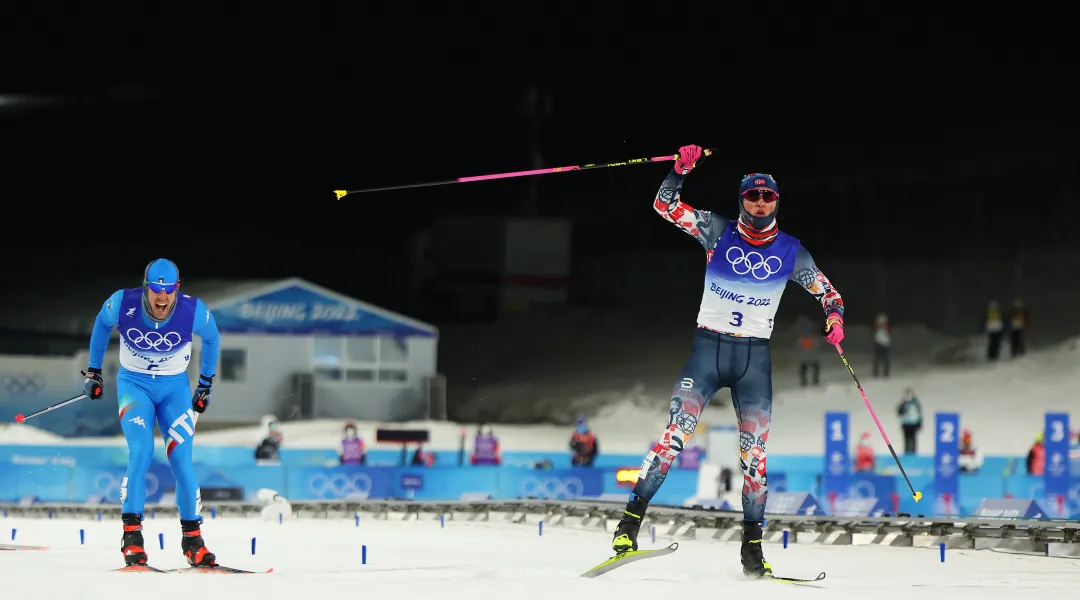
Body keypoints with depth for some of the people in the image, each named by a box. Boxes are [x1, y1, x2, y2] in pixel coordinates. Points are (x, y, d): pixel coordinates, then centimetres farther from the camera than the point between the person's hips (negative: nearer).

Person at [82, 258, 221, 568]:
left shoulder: (194, 311, -21)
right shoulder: (122, 304, -21)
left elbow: (211, 337, 3)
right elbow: (102, 324, 4)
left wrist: (206, 384, 12)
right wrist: (92, 370, 11)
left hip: (175, 387, 1)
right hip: (134, 383, -1)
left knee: (181, 459, -9)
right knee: (141, 451, -23)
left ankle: (192, 537, 6)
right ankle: (132, 534, -18)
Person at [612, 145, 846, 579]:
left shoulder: (789, 250, 5)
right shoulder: (718, 231, 2)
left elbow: (826, 291, 12)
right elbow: (665, 205, -1)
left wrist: (834, 318, -9)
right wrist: (681, 168, -17)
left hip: (755, 356, 2)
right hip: (709, 347, -2)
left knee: (755, 453, -1)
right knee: (674, 435, -16)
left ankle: (752, 548, 7)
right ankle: (629, 524, -15)